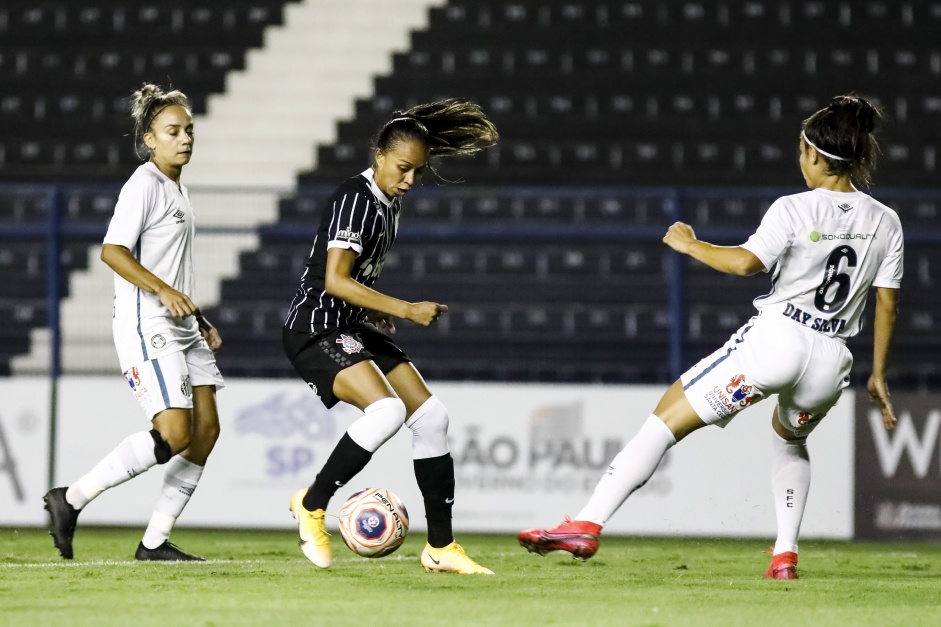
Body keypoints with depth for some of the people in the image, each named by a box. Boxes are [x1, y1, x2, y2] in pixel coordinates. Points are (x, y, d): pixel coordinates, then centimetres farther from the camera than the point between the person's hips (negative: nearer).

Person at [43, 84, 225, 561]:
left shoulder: (176, 189, 18)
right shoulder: (144, 185, -10)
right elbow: (112, 251, -21)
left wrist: (200, 321, 23)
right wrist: (163, 290, -28)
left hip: (181, 328, 10)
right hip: (146, 327, -10)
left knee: (206, 429, 2)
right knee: (174, 433, -19)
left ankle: (155, 541, 6)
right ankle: (70, 500, -10)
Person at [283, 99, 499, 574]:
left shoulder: (389, 202, 10)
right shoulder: (354, 199, -18)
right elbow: (335, 280, -28)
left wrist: (378, 313, 16)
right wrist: (405, 310, -28)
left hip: (353, 329, 10)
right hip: (314, 329, -10)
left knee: (431, 416, 3)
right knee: (387, 410, -29)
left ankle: (441, 548, 10)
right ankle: (312, 505, -11)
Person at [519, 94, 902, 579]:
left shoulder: (795, 210, -7)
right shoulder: (886, 223, 7)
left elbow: (745, 262, -20)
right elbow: (887, 305, 9)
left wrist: (689, 245, -3)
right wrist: (878, 375, 19)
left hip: (775, 336, -5)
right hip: (830, 359, 5)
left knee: (666, 418, 0)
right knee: (790, 438, 37)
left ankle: (588, 523, -12)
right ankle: (786, 553, 22)